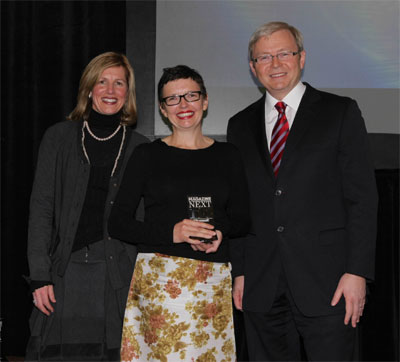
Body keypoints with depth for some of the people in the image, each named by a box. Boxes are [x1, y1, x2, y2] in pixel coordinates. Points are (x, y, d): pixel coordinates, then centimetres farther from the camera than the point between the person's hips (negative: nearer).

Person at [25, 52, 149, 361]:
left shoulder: (140, 148, 8)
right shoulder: (60, 138, 6)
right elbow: (41, 207, 3)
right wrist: (40, 275, -4)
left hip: (119, 274, 1)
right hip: (66, 270, 0)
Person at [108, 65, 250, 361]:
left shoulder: (227, 155, 12)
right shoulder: (147, 155, 6)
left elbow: (242, 219, 16)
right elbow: (117, 223, 2)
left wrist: (221, 230, -7)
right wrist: (170, 232, -12)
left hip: (214, 279, 2)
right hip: (159, 277, -2)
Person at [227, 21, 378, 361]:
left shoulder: (340, 112, 3)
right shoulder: (241, 125, 13)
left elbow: (362, 197, -2)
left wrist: (357, 271, -10)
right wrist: (240, 270, 8)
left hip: (326, 282, -3)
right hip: (262, 287, 3)